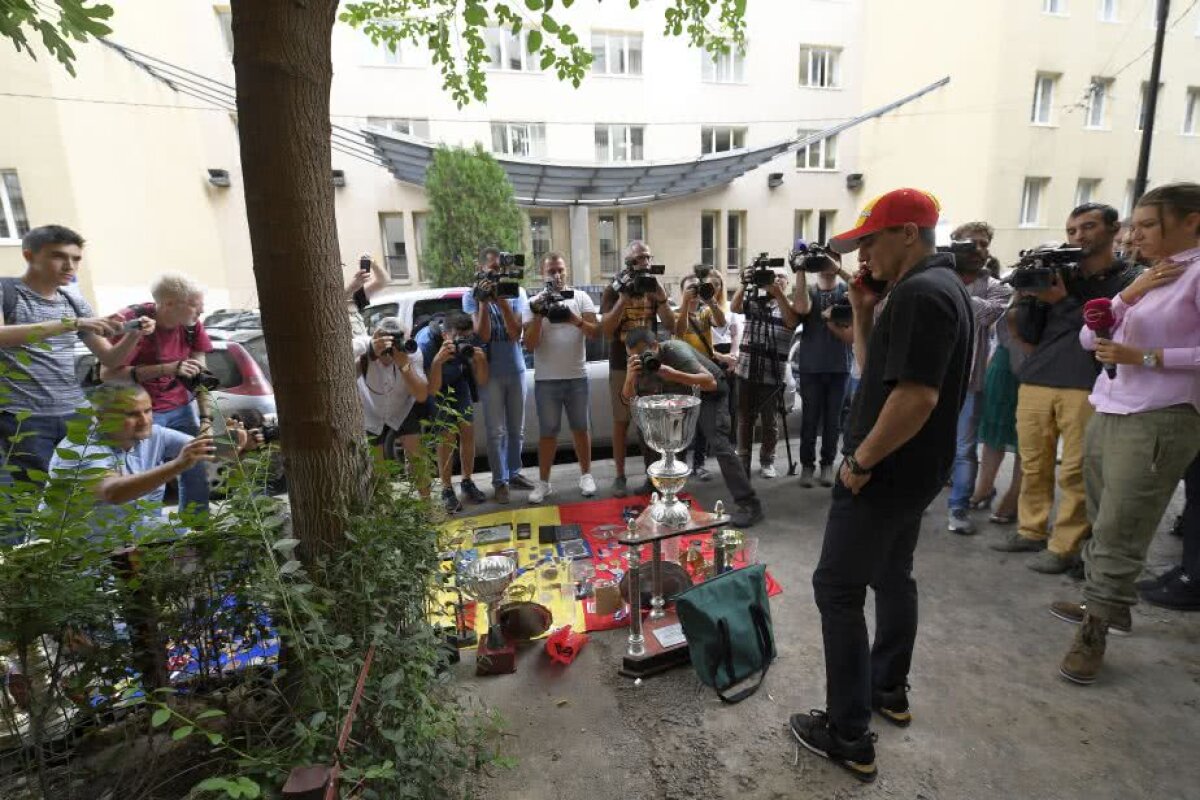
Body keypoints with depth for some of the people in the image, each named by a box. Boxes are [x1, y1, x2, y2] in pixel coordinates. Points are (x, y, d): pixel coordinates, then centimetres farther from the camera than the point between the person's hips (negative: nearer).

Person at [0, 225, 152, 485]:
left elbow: (109, 359, 12)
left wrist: (134, 335, -7)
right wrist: (71, 323, -29)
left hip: (76, 415, 4)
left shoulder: (74, 302, 13)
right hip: (23, 418, -4)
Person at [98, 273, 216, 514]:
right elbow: (107, 373, -19)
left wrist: (206, 418, -6)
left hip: (182, 408, 4)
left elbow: (200, 375, 2)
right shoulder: (131, 321, -16)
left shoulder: (192, 325, -2)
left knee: (197, 475, 4)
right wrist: (167, 369, -29)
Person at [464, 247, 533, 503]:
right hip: (490, 372, -2)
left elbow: (515, 333, -10)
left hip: (516, 369, 3)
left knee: (517, 429, 12)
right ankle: (500, 480, 11)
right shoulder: (471, 296, -4)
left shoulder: (517, 292, -1)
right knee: (497, 431, 0)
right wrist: (483, 301, -20)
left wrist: (502, 300, -18)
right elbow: (483, 335, -14)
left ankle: (514, 473, 27)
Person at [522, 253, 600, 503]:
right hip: (546, 380, 0)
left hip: (577, 377, 1)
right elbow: (529, 344, -5)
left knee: (580, 428, 11)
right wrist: (539, 315, -18)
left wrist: (573, 318, -21)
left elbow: (595, 332, -5)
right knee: (547, 432, 6)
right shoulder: (535, 302, 2)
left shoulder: (581, 298, 4)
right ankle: (543, 482, 16)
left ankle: (586, 475, 24)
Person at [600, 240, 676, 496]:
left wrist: (660, 298, -15)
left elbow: (670, 326, 0)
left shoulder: (655, 288, 6)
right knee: (621, 421, 3)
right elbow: (606, 329, -14)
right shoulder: (613, 290, -3)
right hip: (621, 365, -2)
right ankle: (620, 476, 12)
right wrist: (624, 297, -22)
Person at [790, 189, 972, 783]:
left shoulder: (920, 292, -21)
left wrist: (861, 461, -20)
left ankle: (849, 736, 9)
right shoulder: (936, 286, 12)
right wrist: (863, 313, 4)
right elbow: (878, 372, 15)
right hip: (914, 469, 11)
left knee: (837, 588, -2)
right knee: (892, 576, 21)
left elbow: (916, 396, -29)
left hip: (889, 472, -11)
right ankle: (889, 690, 39)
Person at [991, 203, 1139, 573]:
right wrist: (1027, 297, -3)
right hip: (1035, 382, 4)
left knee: (1075, 472, -2)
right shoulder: (1057, 274, 16)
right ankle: (1031, 531, 20)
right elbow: (1029, 335, 12)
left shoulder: (1129, 280, 6)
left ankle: (1064, 546, 7)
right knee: (1033, 465, 8)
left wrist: (1064, 302, -11)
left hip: (1087, 388, -4)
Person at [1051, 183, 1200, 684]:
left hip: (1157, 421, -7)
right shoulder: (1146, 277, 18)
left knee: (1118, 533, -4)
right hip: (1107, 414, 7)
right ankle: (1098, 603, 23)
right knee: (1103, 525, 11)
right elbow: (1089, 339, 11)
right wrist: (1129, 294, -1)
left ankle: (1094, 631, 5)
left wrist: (1144, 357, -17)